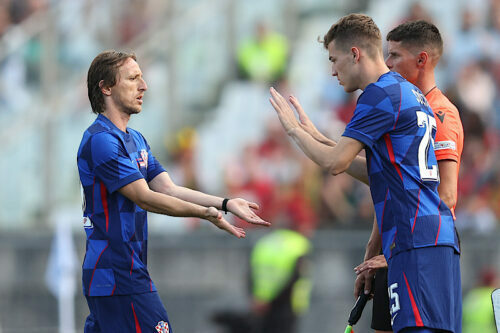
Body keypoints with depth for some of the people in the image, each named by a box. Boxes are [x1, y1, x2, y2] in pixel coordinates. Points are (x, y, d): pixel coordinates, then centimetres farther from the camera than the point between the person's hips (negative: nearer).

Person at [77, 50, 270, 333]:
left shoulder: (135, 140, 20)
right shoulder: (101, 140, -13)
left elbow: (167, 188, 11)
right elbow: (144, 198, -19)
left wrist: (225, 203, -2)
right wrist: (204, 212, -26)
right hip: (121, 277, -10)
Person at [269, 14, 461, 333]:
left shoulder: (380, 94, -7)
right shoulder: (413, 94, 23)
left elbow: (334, 163, -10)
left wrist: (294, 129, 7)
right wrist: (316, 137, 28)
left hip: (415, 239, -10)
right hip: (440, 234, 10)